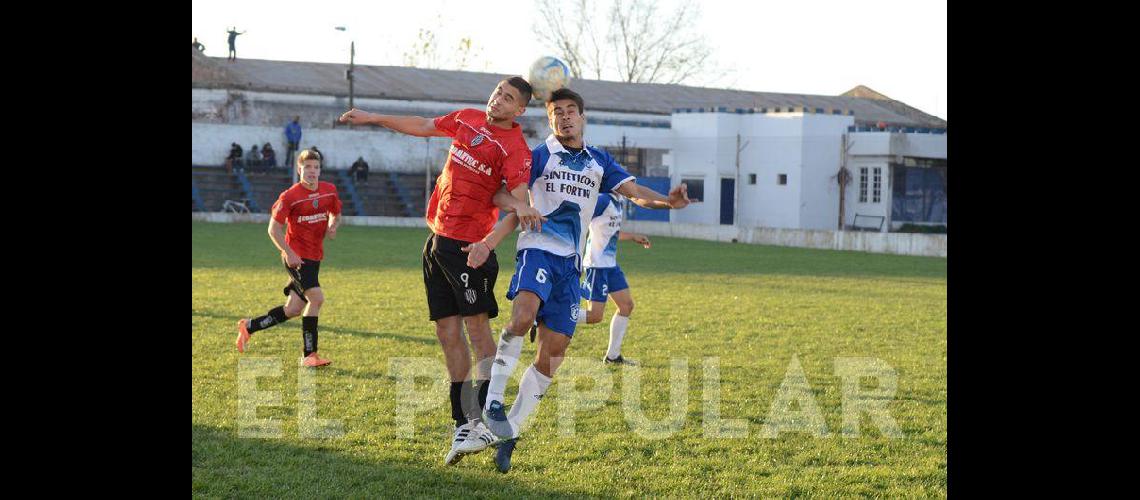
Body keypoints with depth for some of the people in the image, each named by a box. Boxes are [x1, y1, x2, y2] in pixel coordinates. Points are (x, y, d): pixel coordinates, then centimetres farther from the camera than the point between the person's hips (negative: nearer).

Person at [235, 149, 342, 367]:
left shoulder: (329, 190, 5)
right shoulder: (290, 196, -11)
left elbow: (336, 214, 22)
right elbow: (273, 228, -9)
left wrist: (332, 227, -1)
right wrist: (289, 253, -20)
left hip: (314, 257, 7)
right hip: (296, 256, -7)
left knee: (293, 310, 8)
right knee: (316, 297, -21)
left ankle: (249, 326, 27)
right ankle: (309, 355, -13)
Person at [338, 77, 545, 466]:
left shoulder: (515, 148, -10)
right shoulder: (467, 119, 12)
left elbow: (516, 194, -22)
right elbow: (424, 127, 26)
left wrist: (520, 207, -45)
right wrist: (373, 119, 32)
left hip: (469, 245, -7)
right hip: (437, 238, 7)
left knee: (477, 328, -11)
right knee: (448, 335, 6)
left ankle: (485, 421, -8)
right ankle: (462, 424, 11)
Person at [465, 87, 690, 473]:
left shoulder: (599, 161, 17)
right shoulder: (539, 156, 7)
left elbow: (636, 192, 5)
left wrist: (667, 200, -17)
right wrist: (488, 244, -11)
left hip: (570, 262, 4)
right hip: (538, 249, -4)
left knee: (554, 350, 0)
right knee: (523, 315, -34)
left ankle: (509, 432, 9)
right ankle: (493, 399, -25)